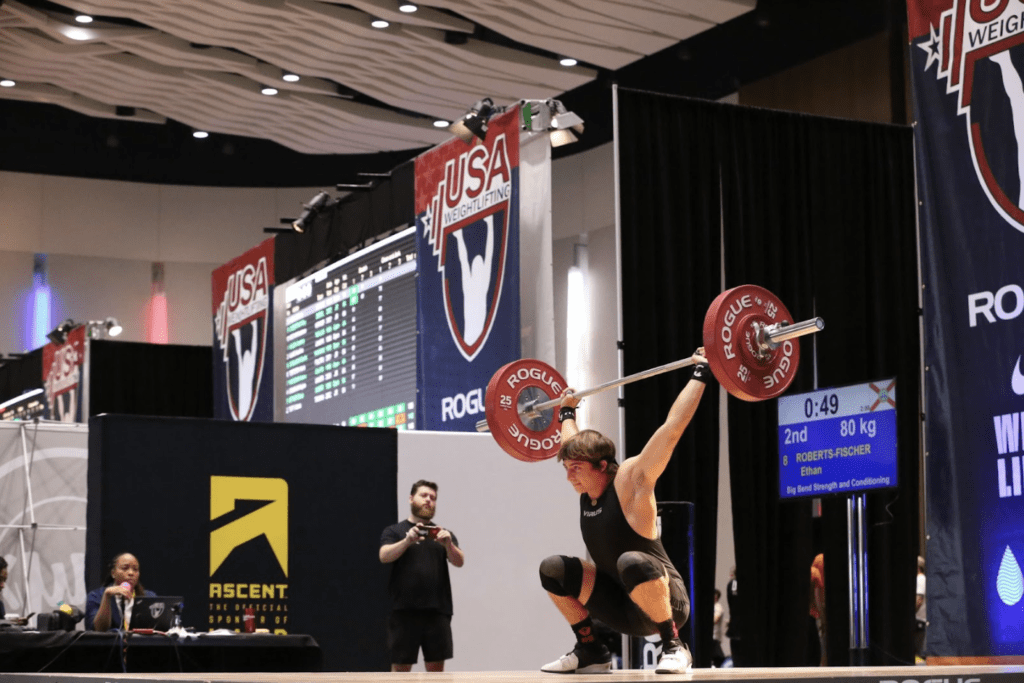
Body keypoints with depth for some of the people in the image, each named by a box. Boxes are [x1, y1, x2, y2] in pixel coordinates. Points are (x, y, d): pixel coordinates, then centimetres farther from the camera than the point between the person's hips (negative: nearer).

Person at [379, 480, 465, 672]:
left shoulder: (443, 534, 15)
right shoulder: (394, 532, 8)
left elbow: (459, 561, 2)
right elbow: (384, 556, -8)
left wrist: (448, 544, -19)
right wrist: (408, 540, -25)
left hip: (437, 611, 2)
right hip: (404, 611, -2)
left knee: (436, 667, 3)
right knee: (400, 667, -2)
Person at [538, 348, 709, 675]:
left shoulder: (629, 482, -15)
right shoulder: (587, 489, 3)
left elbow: (673, 426, -20)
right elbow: (574, 442, 26)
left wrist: (700, 373, -18)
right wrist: (567, 411, 38)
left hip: (666, 602, -7)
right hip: (624, 610, 7)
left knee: (632, 562, -38)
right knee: (552, 569, -2)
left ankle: (673, 647, -23)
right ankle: (589, 651, 7)